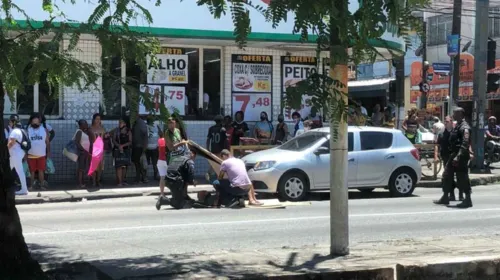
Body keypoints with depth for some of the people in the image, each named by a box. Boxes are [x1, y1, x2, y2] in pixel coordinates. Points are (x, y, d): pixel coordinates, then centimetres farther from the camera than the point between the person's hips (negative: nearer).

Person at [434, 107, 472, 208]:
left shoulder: (464, 127, -16)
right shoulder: (457, 126, 15)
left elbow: (465, 144, -24)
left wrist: (458, 157, -30)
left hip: (461, 156, -10)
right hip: (454, 155, 10)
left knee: (462, 178, -4)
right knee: (447, 175, 12)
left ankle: (468, 200, 4)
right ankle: (445, 198, 19)